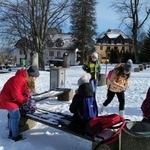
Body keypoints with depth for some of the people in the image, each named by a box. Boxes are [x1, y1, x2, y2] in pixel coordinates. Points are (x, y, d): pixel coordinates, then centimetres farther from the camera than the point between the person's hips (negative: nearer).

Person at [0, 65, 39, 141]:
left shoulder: (26, 79, 0)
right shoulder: (18, 79, -31)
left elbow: (25, 90, 7)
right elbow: (16, 94, -30)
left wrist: (27, 97, -12)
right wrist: (25, 100, -18)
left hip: (12, 99, 10)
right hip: (8, 99, -10)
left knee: (12, 116, 16)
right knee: (16, 116, -8)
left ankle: (11, 133, 30)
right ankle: (15, 136, 3)